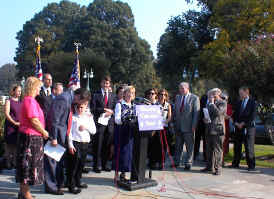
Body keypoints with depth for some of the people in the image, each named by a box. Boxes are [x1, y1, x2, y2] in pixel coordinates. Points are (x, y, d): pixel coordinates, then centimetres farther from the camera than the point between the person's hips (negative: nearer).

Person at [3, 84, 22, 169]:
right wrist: (15, 123, -16)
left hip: (19, 126, 5)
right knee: (9, 144, 0)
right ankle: (7, 163, 9)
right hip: (10, 126, -5)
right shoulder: (9, 101, -3)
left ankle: (15, 162, 17)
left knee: (17, 144, 7)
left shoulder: (20, 102, 14)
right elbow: (6, 114, -10)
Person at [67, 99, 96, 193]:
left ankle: (78, 182, 29)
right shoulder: (73, 117, -3)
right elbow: (69, 131, -6)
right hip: (75, 143, -5)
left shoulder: (89, 117, 10)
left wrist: (86, 127, -9)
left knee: (81, 164, 14)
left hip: (85, 143, 5)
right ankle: (71, 186, 4)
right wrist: (70, 145, -11)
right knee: (73, 164, -4)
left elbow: (94, 131, 9)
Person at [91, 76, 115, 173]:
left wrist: (111, 112, -7)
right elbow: (93, 108, -5)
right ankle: (97, 165, 7)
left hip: (110, 122, 3)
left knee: (108, 145, 6)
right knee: (98, 144, -2)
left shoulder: (112, 96, 16)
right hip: (99, 122, -3)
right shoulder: (96, 95, 4)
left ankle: (106, 164, 17)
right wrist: (104, 110, -13)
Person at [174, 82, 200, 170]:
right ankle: (176, 162, 23)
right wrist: (174, 122, 8)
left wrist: (194, 126, -13)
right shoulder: (177, 97, 12)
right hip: (178, 126, 5)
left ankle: (188, 163, 16)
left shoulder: (194, 98, -5)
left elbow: (196, 113, -8)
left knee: (189, 146, 5)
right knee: (178, 146, 12)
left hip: (188, 127, -5)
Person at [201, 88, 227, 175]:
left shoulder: (223, 103, -5)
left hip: (218, 129, -7)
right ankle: (209, 166, 24)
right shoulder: (209, 103, 17)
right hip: (209, 129, 7)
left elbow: (218, 112, -20)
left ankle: (217, 168, 4)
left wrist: (212, 103, -12)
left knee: (217, 150, -3)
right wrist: (205, 119, 3)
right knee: (209, 149, 13)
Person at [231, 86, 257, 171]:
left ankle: (251, 165, 6)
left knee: (249, 147, -3)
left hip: (248, 128, -5)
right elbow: (235, 114, 15)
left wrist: (243, 123, -10)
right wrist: (236, 122, -2)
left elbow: (252, 116, -8)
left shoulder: (252, 102, -2)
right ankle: (235, 163, 17)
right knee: (237, 146, 8)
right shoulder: (239, 103, 15)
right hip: (238, 127, 5)